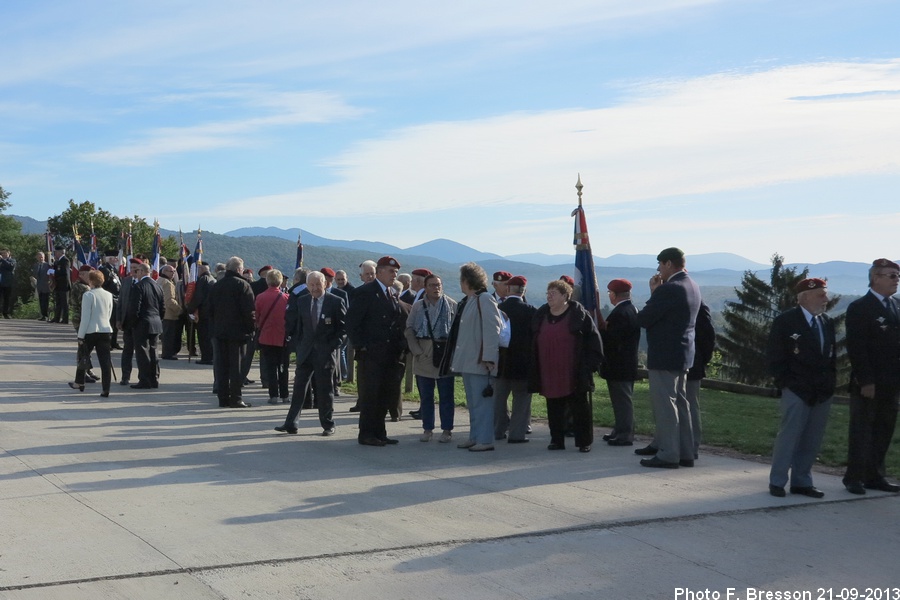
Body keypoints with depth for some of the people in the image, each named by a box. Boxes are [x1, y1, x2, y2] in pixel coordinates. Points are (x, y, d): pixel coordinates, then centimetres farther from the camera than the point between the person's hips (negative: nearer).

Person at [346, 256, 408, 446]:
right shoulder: (364, 293, -5)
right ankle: (366, 435, 5)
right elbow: (352, 323, -9)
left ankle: (379, 433, 17)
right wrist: (361, 346, -13)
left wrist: (400, 347, 8)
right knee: (369, 395, -3)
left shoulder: (394, 295, 15)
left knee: (386, 395, 8)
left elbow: (403, 320, 19)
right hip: (371, 355, -6)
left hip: (390, 356, 7)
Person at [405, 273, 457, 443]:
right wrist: (417, 351, -4)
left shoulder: (452, 305, 0)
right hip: (424, 358, 2)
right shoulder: (418, 306, 6)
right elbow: (409, 330, 5)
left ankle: (447, 430, 10)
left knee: (446, 396, 3)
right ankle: (427, 429, 17)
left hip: (445, 357, -2)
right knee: (425, 396, 8)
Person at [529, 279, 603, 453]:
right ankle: (557, 440, 16)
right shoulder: (541, 315, 11)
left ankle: (584, 442, 9)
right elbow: (534, 343, 17)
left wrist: (591, 363, -10)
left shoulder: (578, 314, -4)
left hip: (574, 374, -4)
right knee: (554, 409, 8)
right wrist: (535, 371, 12)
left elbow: (593, 339, -4)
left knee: (580, 408, 1)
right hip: (549, 374, 5)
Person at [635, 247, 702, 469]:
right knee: (680, 404, 15)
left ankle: (668, 455, 3)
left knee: (665, 405, -2)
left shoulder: (669, 289, -20)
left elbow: (643, 319, -17)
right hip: (683, 354, 9)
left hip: (664, 356, -9)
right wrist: (657, 291, 5)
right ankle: (685, 453, 21)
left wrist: (653, 292, -5)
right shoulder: (692, 287, 10)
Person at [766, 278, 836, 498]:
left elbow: (832, 354, 20)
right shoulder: (785, 321, -5)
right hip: (797, 392, -6)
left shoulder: (827, 323, 12)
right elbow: (774, 357, -5)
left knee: (812, 441, 7)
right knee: (789, 436, -5)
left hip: (823, 392, 6)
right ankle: (777, 482, 5)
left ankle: (802, 482, 16)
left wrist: (831, 381, 10)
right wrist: (787, 382, -8)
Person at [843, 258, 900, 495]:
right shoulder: (859, 308, -9)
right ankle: (854, 477, 8)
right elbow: (856, 348, -14)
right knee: (861, 431, 0)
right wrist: (865, 381, -18)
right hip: (868, 384, -7)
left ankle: (874, 476, 18)